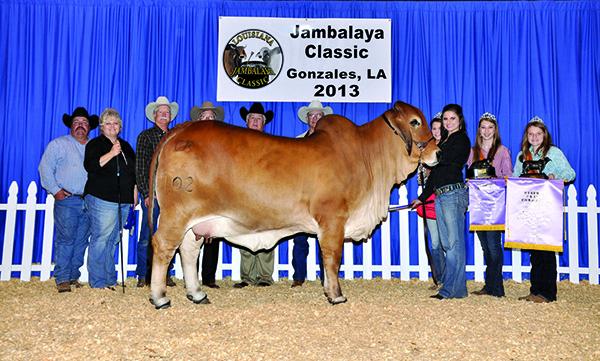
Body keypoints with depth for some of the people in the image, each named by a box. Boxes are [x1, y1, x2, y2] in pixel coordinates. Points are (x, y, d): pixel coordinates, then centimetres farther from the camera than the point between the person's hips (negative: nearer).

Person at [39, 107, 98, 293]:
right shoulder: (59, 144, 5)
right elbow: (45, 168, 0)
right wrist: (56, 191, -7)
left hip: (89, 201, 4)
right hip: (67, 201, -4)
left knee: (81, 241, 6)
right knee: (65, 239, -7)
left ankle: (74, 276, 15)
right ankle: (62, 279, -1)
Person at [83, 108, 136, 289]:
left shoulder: (126, 146, 22)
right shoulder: (95, 144, 3)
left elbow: (134, 171, 26)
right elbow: (90, 166, -13)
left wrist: (134, 191, 17)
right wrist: (111, 153, -18)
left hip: (123, 201, 6)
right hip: (102, 199, -6)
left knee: (113, 240, 9)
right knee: (100, 239, -9)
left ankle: (110, 279, 14)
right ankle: (98, 281, -3)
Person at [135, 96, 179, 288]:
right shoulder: (146, 136, 4)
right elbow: (140, 168, -2)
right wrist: (146, 193, -10)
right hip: (153, 193, -4)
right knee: (147, 236, -2)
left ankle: (165, 274, 15)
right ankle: (143, 276, 8)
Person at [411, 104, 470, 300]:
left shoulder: (462, 140, -1)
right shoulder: (445, 141, 23)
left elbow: (442, 159, -16)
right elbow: (435, 169, 24)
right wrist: (422, 197, 24)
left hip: (454, 193, -9)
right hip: (440, 195, 9)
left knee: (454, 243, -7)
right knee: (446, 243, 8)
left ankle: (450, 289, -5)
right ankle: (458, 288, 14)